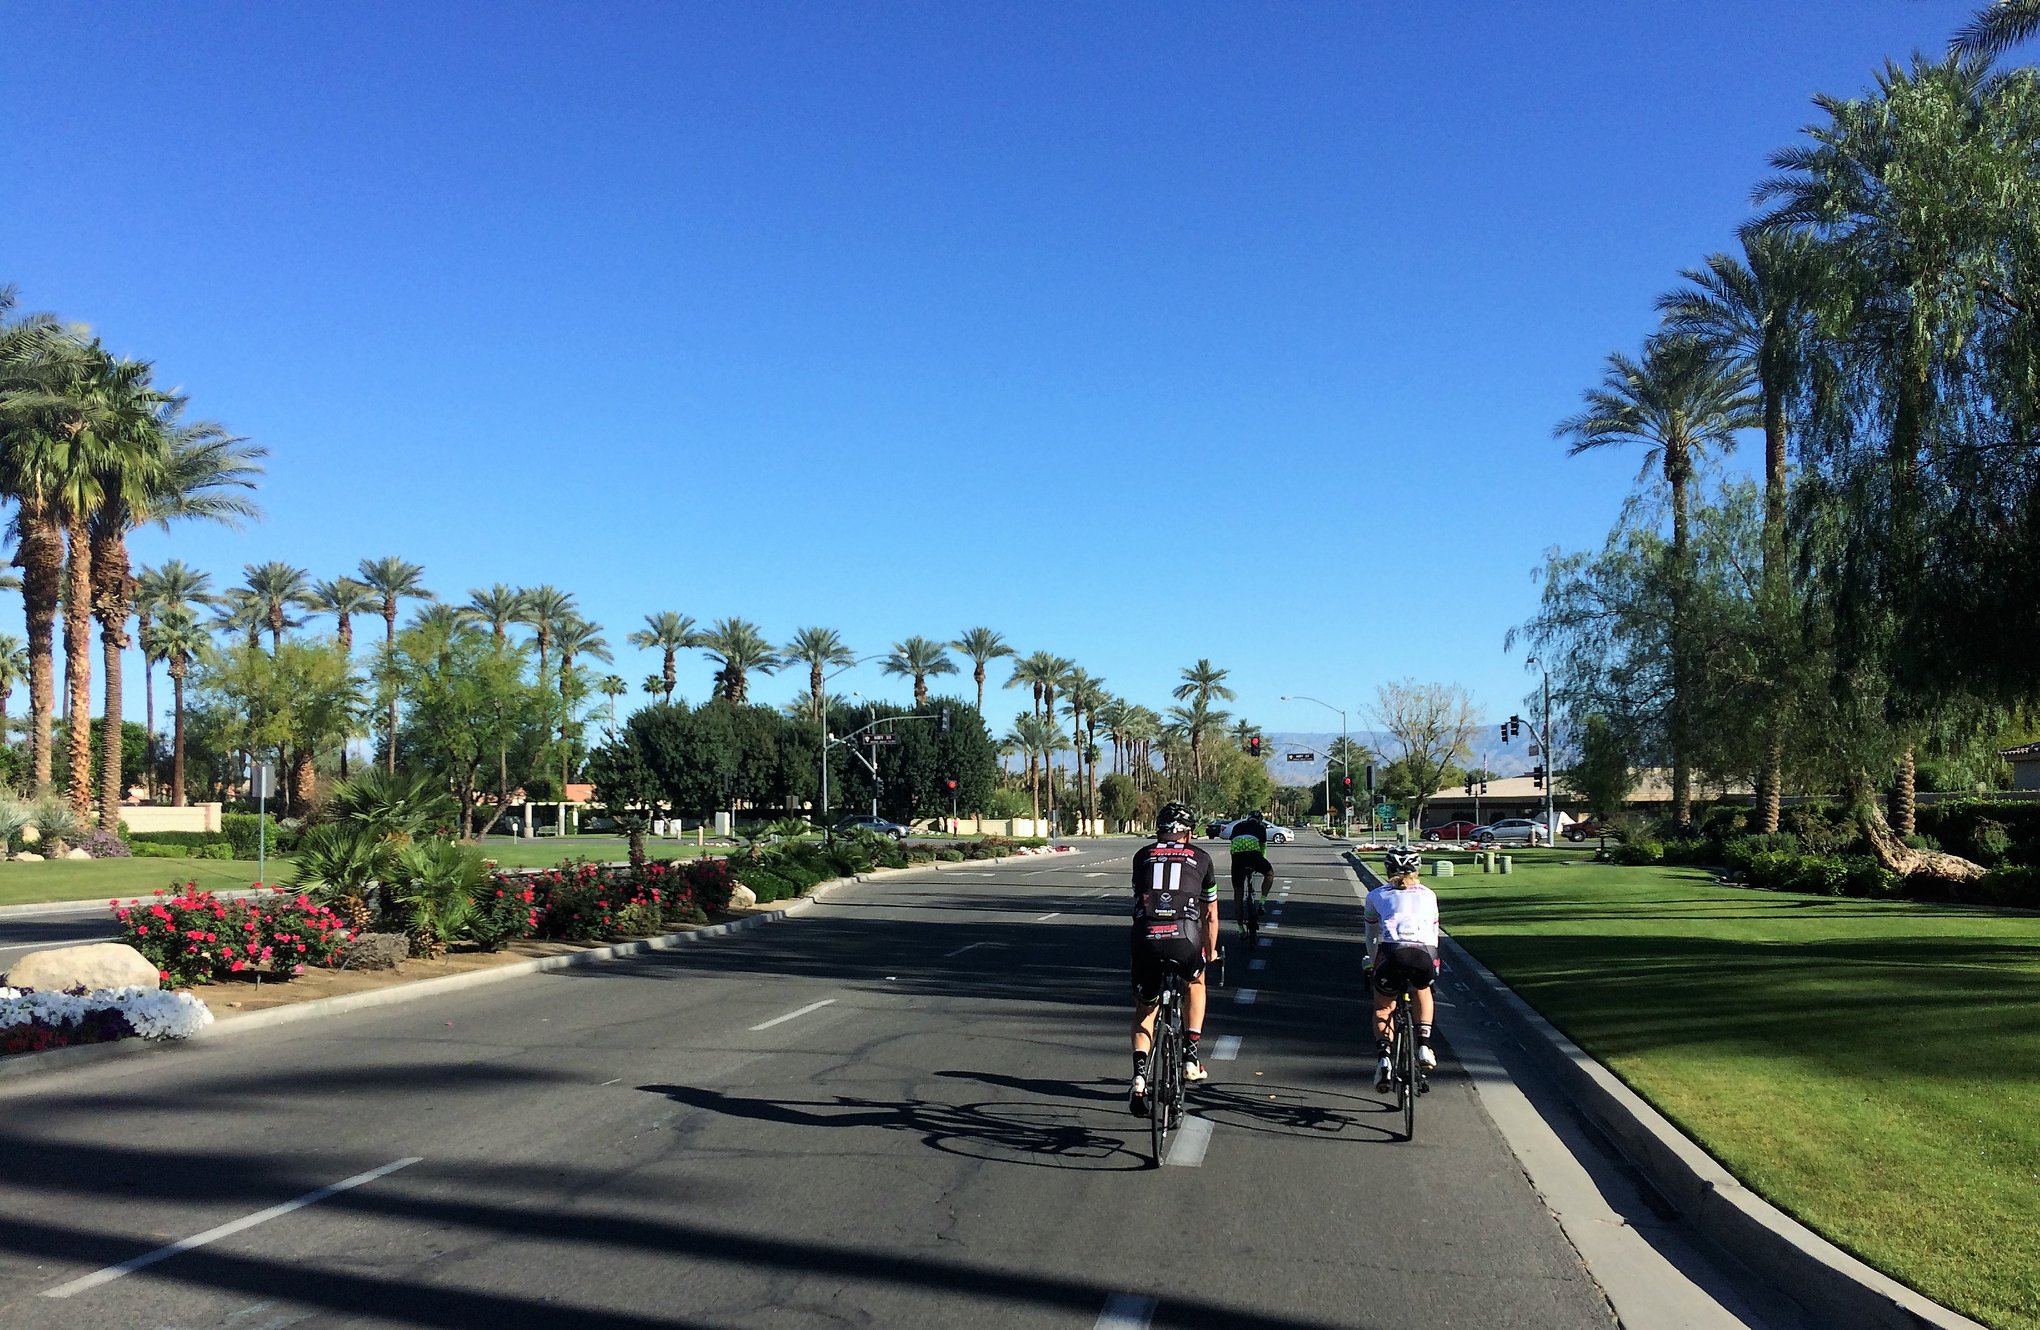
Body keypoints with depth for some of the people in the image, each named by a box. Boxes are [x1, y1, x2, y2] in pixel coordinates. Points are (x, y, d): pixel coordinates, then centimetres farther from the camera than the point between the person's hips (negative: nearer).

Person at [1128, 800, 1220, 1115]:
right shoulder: (1201, 859, 21)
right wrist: (1211, 953, 44)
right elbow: (1211, 916, 28)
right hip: (1185, 936, -1)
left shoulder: (1142, 856, 23)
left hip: (1145, 936, 1)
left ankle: (1139, 1076, 2)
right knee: (1196, 982, 33)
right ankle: (1191, 1057, 24)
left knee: (1145, 1010, 21)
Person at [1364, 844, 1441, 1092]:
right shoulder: (1427, 895, 30)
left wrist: (1373, 963, 51)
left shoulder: (1376, 896, 26)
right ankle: (1424, 1046, 21)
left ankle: (1384, 1056, 1)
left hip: (1392, 953, -1)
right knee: (1423, 992, 35)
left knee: (1383, 1007, 23)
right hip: (1425, 954, 1)